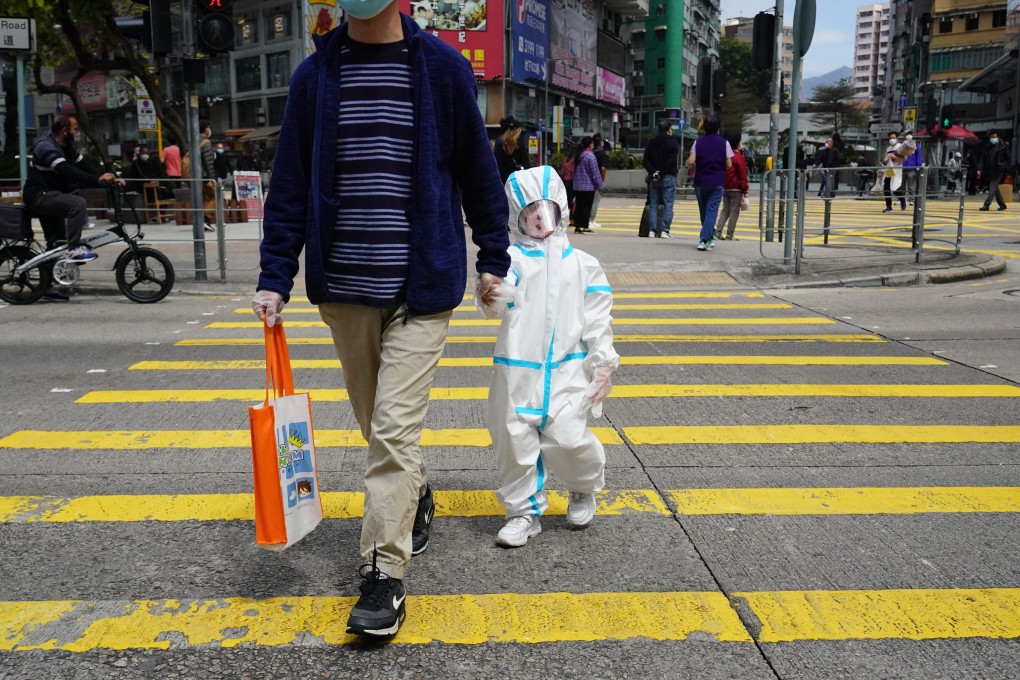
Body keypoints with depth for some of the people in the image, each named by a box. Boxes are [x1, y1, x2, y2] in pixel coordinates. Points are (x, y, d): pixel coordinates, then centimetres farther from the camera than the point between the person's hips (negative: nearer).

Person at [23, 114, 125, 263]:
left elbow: (85, 167, 3)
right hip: (39, 195, -10)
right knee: (78, 203, -29)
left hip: (51, 194, 10)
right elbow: (68, 171, -34)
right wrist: (98, 179, -43)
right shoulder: (46, 147, -20)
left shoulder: (67, 147, 9)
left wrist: (109, 178, -11)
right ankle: (73, 249, -25)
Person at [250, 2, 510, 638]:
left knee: (395, 427, -8)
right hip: (344, 285, 3)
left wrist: (494, 257, 8)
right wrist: (276, 276, 1)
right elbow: (291, 181, 6)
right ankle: (417, 498, 43)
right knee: (377, 422, 16)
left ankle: (386, 574, 2)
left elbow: (477, 166, 5)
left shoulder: (442, 66, -2)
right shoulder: (316, 74, 4)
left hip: (422, 283, -3)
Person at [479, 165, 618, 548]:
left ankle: (585, 488, 24)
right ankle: (524, 510, 23)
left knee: (567, 437, -9)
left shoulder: (581, 263, 9)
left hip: (568, 370, 0)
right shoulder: (512, 258, 3)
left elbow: (598, 319, 9)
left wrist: (604, 365, 3)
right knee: (515, 441, 3)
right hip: (517, 370, 0)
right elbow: (493, 308, -9)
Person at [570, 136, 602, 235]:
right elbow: (595, 173, -14)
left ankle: (577, 227, 12)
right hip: (588, 186, -7)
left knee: (578, 206, 10)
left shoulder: (577, 155, 8)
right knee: (587, 207, -3)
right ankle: (585, 227, -3)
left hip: (577, 186, 7)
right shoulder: (590, 156, -15)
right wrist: (600, 186, -8)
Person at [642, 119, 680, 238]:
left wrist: (653, 172, -7)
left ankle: (652, 230, 2)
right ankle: (664, 230, -8)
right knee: (668, 205, -2)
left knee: (653, 205, 7)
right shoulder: (672, 141, -3)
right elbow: (672, 160, -14)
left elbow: (646, 161, 4)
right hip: (668, 177, -4)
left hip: (654, 178, 4)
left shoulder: (651, 142, 12)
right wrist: (661, 172, -12)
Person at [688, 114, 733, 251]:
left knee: (704, 211, 15)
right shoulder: (724, 142, -1)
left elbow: (691, 162, -8)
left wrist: (691, 168, 13)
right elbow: (729, 165, -2)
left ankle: (709, 237, 25)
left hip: (700, 182, 1)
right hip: (717, 182, -1)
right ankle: (704, 240, -15)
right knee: (712, 210, -4)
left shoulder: (698, 141, 0)